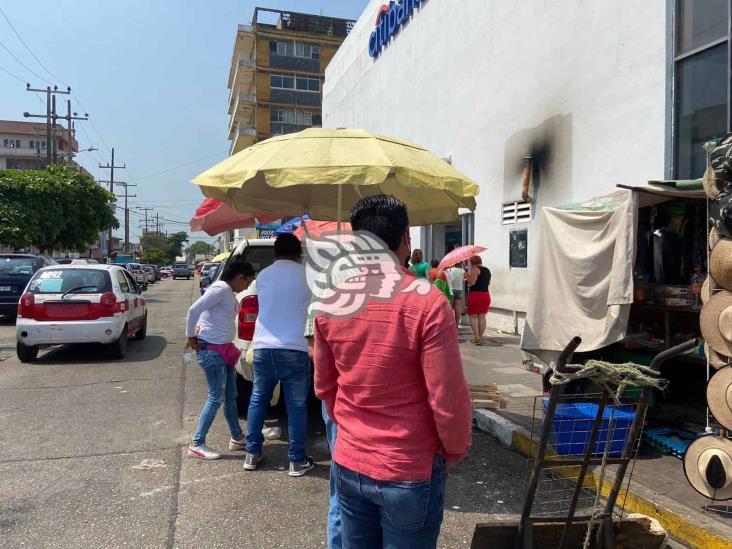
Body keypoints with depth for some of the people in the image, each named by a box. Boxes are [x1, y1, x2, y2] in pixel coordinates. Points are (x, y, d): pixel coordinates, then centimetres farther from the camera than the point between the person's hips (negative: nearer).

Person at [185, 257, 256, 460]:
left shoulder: (229, 292, 12)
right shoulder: (220, 289, -17)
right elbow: (194, 310, -25)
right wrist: (191, 337, -15)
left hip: (224, 349, 10)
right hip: (211, 350, -10)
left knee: (230, 396, 16)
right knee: (216, 398, -4)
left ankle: (237, 438, 27)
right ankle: (197, 445, 7)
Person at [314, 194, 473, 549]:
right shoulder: (427, 302, -20)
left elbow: (324, 387, 6)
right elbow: (448, 398, -17)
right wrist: (455, 451, 1)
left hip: (348, 465, 5)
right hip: (410, 473, -4)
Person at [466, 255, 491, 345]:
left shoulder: (475, 269, -10)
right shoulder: (487, 270, 13)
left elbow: (471, 282, -18)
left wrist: (467, 276, -2)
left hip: (475, 294, -7)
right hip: (486, 294, 7)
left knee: (473, 316, 0)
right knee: (482, 317, 10)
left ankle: (477, 337, -9)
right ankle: (481, 337, 12)